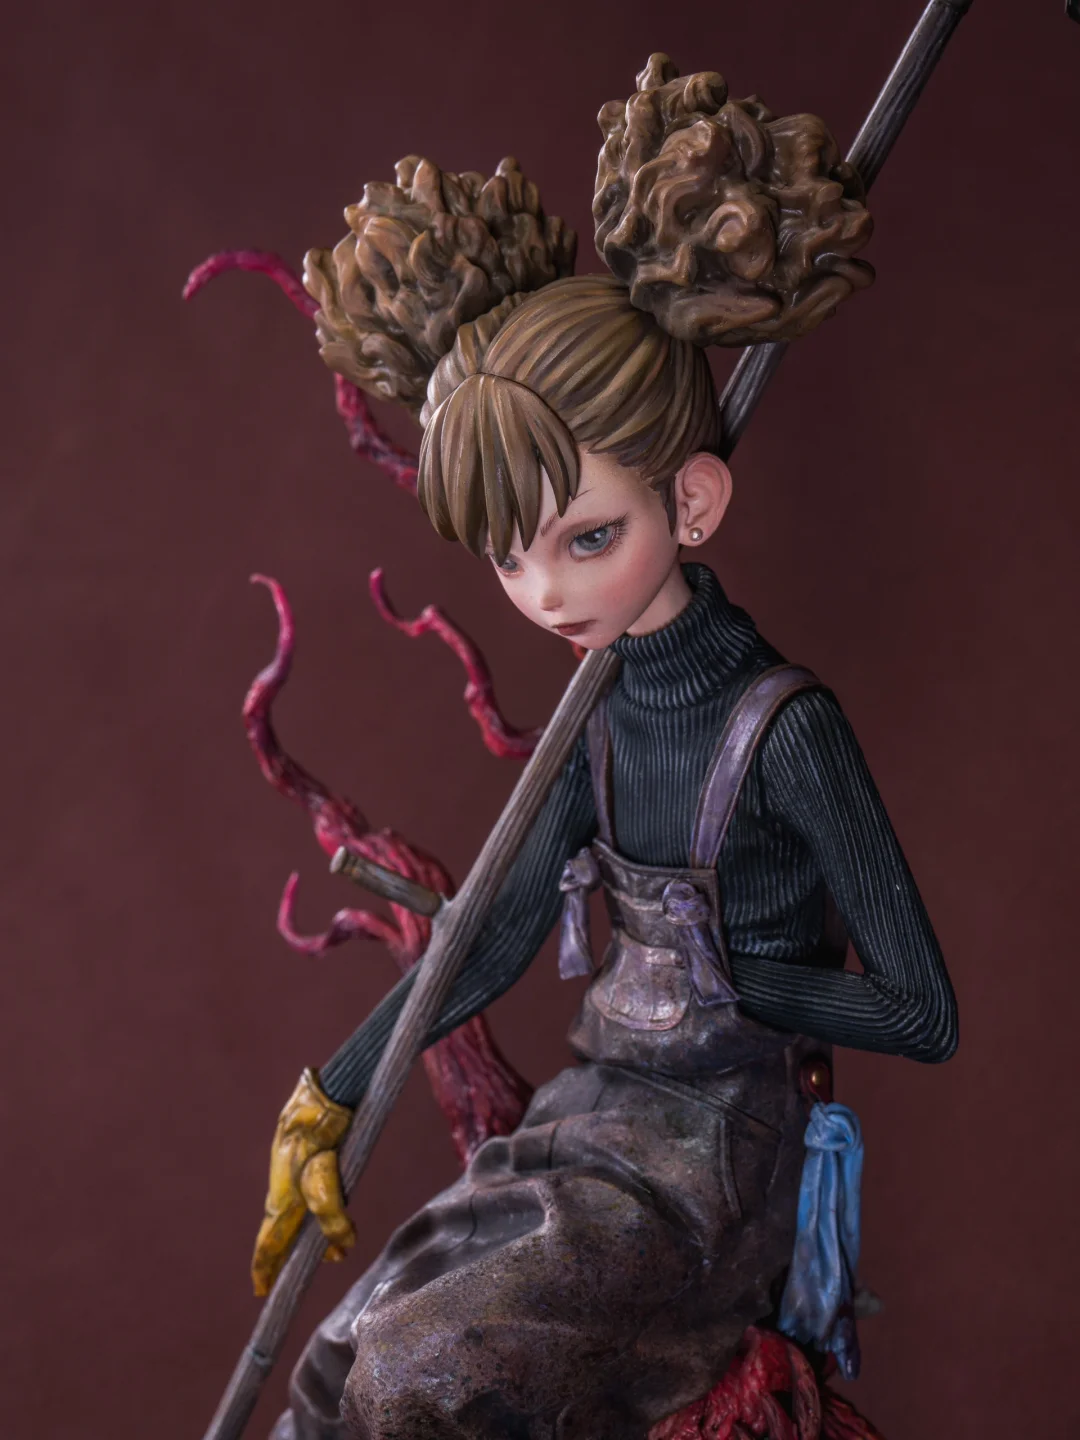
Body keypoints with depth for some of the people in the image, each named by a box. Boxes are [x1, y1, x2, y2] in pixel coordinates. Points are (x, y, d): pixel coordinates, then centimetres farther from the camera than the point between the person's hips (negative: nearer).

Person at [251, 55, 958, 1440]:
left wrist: (717, 971, -8)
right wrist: (322, 1105, 13)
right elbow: (493, 946, 9)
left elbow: (923, 1014, -13)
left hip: (706, 1158, -6)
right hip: (585, 1120, 6)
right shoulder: (605, 713, 2)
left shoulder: (784, 726, -19)